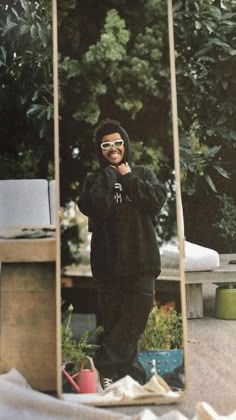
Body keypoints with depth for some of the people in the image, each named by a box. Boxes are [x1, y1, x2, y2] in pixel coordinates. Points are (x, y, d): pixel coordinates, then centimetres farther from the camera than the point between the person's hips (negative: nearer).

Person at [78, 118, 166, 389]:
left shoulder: (142, 173, 11)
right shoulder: (95, 179, 9)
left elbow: (158, 199, -5)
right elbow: (91, 207, -11)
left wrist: (129, 179, -5)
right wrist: (109, 175, -6)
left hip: (141, 258, 0)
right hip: (108, 261, 0)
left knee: (139, 309, -11)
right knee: (114, 318, 2)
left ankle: (105, 363, 0)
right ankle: (130, 371, 14)